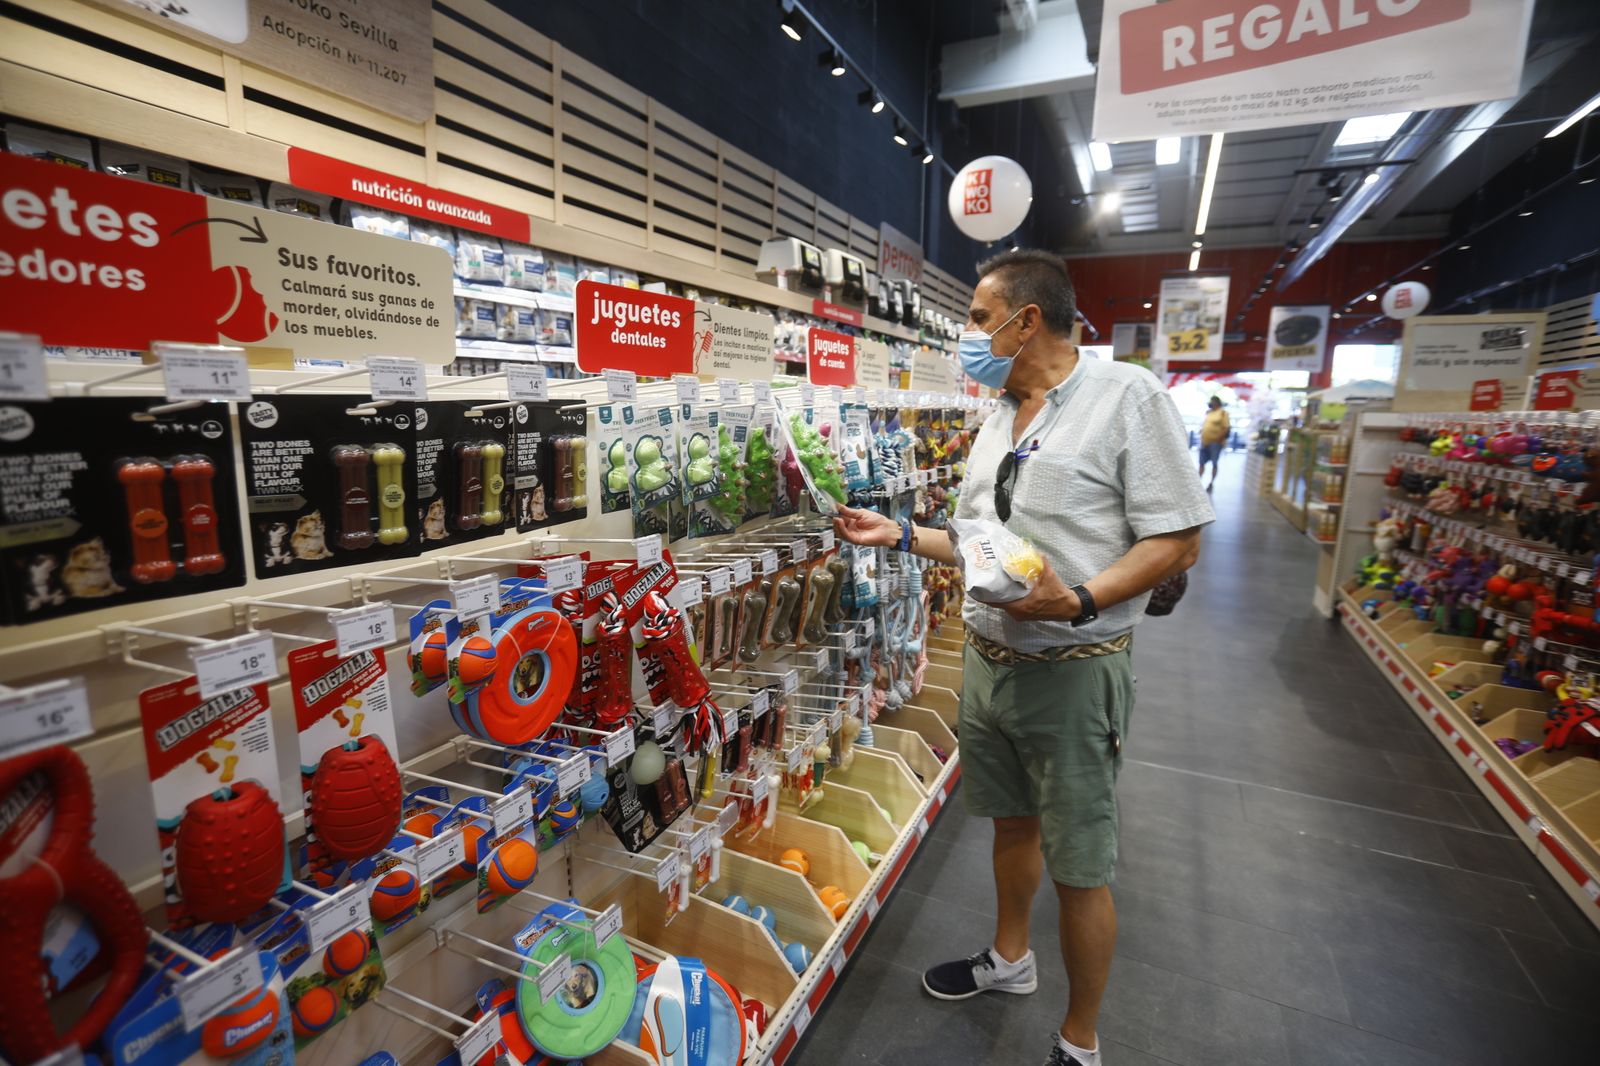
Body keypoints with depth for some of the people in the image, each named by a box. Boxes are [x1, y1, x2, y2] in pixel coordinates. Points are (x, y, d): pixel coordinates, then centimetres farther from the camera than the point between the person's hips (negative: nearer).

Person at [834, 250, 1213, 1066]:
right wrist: (901, 534, 8)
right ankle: (1009, 959, 47)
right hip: (988, 659, 7)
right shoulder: (997, 421, 11)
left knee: (1077, 867, 8)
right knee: (1012, 822, 23)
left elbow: (1176, 540, -14)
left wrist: (1079, 601, -27)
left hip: (1073, 672, -6)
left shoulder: (1127, 396, -11)